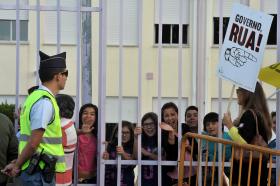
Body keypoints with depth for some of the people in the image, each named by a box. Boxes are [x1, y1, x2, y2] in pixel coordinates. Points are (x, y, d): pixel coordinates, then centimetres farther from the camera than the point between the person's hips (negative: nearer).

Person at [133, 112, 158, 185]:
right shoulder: (141, 139, 2)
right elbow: (136, 157, -10)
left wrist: (147, 153, -15)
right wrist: (136, 138, -19)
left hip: (159, 180, -2)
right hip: (144, 180, 2)